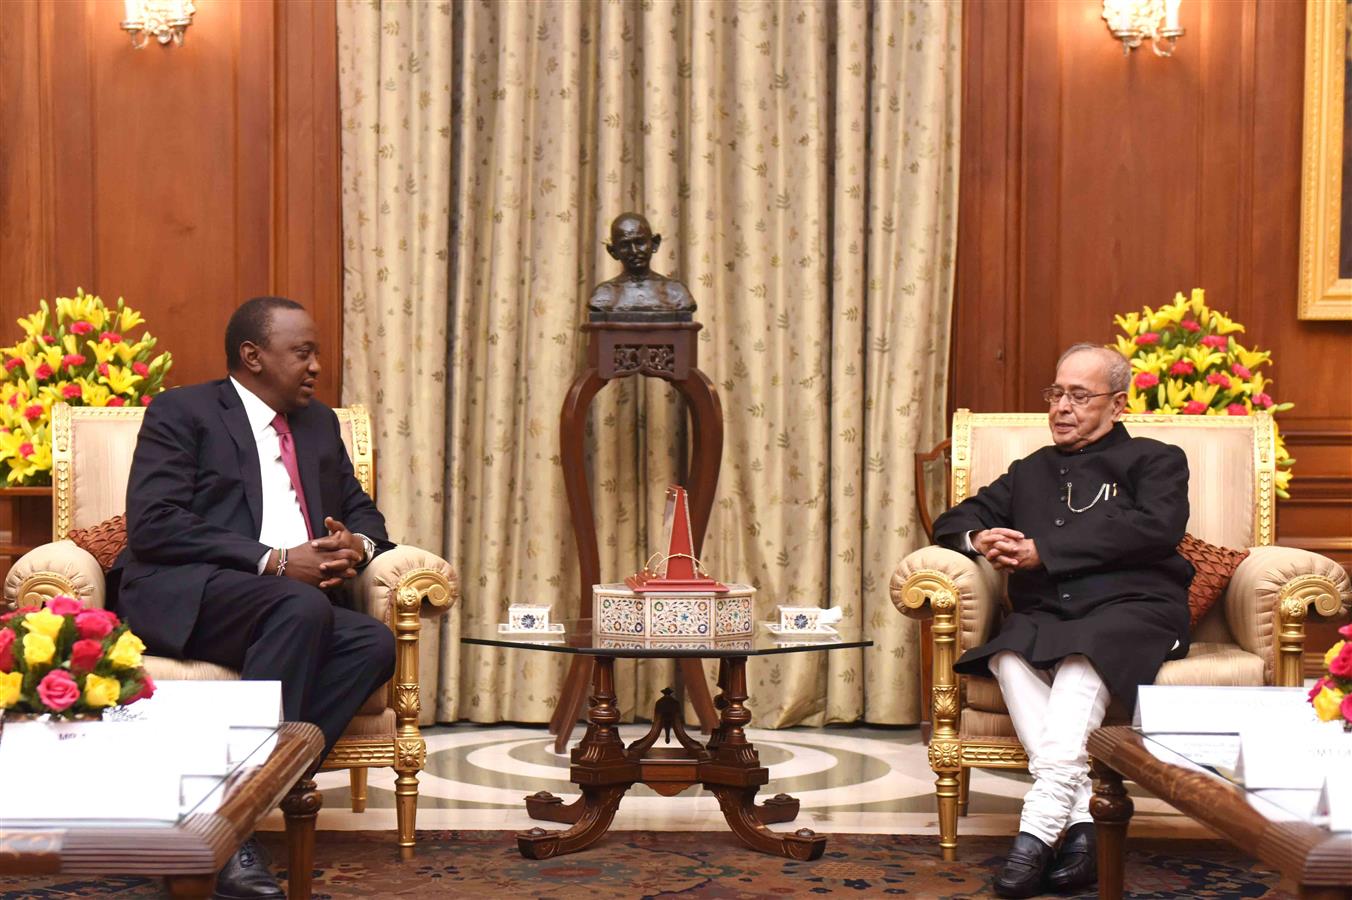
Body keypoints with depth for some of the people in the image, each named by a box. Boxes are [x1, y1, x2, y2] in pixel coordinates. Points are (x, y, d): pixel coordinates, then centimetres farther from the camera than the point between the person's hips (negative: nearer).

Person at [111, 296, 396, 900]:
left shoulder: (320, 424, 23)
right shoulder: (180, 413, 3)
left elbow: (361, 510, 28)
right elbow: (153, 525, -9)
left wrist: (358, 545, 0)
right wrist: (274, 561, -16)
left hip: (294, 607, 6)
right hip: (180, 597, -6)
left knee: (373, 644, -25)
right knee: (301, 606, -36)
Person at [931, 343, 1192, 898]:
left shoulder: (1155, 460, 16)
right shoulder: (1030, 472, 31)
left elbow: (1156, 528, -4)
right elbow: (954, 520, 30)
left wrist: (1043, 552, -8)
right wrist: (980, 540, 2)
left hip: (1131, 610, -3)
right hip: (1043, 615, 4)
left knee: (1084, 657, -37)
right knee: (1008, 657, -32)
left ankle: (1039, 827, -44)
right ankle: (1083, 818, -37)